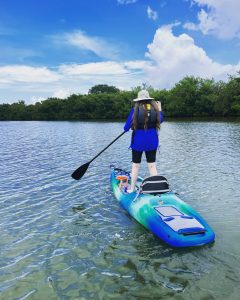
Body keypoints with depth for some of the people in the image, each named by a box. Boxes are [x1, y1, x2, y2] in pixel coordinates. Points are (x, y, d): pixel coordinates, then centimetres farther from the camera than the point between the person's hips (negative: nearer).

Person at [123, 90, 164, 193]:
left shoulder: (135, 109, -12)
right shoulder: (155, 108, -3)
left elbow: (126, 128, -10)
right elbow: (160, 120, 17)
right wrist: (160, 109, 28)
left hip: (138, 142, -2)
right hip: (152, 142, 3)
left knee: (135, 165, 10)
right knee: (152, 165, 11)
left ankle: (132, 189, 18)